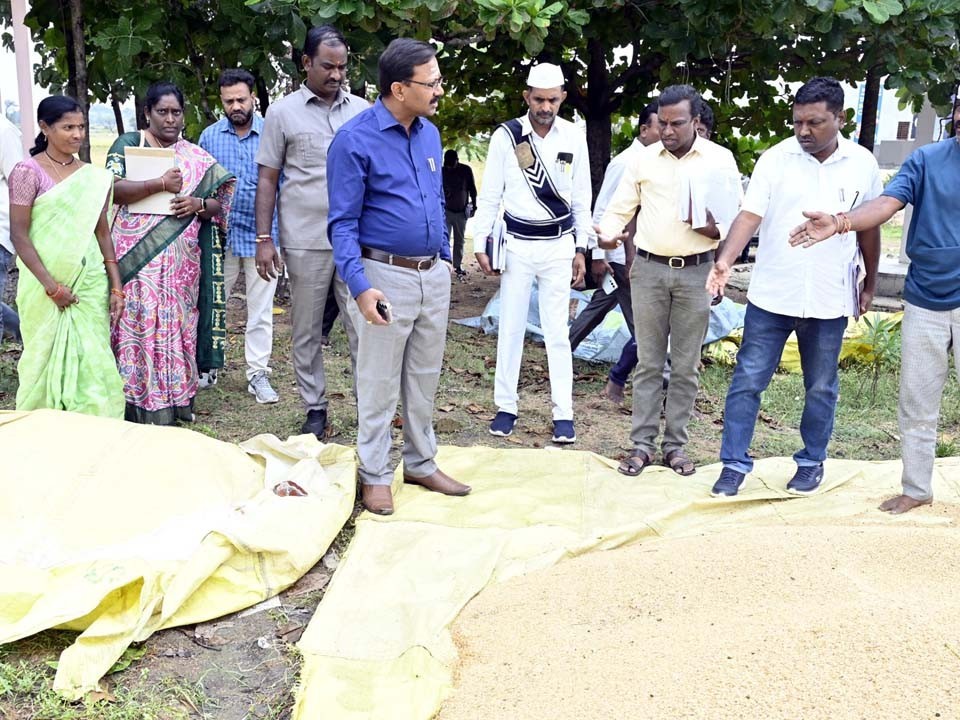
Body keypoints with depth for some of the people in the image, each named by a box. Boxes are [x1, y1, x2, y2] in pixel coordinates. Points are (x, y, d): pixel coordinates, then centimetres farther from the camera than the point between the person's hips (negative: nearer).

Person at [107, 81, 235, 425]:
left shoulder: (196, 157, 14)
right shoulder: (128, 144, 4)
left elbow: (220, 204, 12)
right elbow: (111, 188, -10)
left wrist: (198, 205, -10)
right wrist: (161, 183, -19)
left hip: (181, 264, 3)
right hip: (138, 260, -3)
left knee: (177, 327, 5)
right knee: (139, 328, -5)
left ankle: (177, 401, 13)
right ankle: (141, 411, -1)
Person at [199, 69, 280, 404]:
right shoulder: (209, 136, 5)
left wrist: (284, 230, -9)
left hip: (262, 234, -2)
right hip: (222, 233, 2)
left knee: (260, 309, 5)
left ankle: (258, 374, 14)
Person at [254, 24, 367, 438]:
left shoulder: (362, 111, 8)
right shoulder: (282, 113, 4)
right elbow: (267, 179, 4)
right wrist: (263, 239, -2)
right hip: (306, 242, -1)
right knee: (307, 331, 7)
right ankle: (315, 408, 18)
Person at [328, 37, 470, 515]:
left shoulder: (429, 133, 7)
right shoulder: (355, 140, -14)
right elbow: (343, 223, -15)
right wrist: (360, 286, -24)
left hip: (434, 276, 7)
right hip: (387, 276, -6)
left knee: (424, 379, 16)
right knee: (380, 384, 4)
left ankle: (421, 464, 30)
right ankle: (375, 475, 18)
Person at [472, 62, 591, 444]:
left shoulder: (574, 137, 0)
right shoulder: (505, 136, -4)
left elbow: (581, 197, 6)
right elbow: (489, 195, 0)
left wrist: (580, 248, 5)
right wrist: (480, 244, -3)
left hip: (558, 244, 1)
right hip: (517, 243, 0)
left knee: (557, 331, 2)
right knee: (510, 327, 5)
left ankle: (563, 413, 7)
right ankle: (506, 407, 16)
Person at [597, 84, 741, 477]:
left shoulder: (720, 159, 1)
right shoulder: (643, 157, 5)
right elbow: (620, 208, 8)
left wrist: (713, 229, -18)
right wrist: (608, 233, -13)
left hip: (695, 271, -1)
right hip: (649, 269, 1)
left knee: (685, 366, 6)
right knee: (648, 362, 5)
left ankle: (675, 445, 15)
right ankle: (642, 443, 11)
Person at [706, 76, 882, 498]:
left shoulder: (862, 165, 0)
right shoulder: (775, 159, -5)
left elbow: (869, 228, 10)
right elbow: (750, 215, -13)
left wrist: (870, 284, 15)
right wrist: (725, 261, -29)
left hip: (828, 302, 1)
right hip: (771, 296, -1)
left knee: (821, 388, 13)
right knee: (747, 381, 1)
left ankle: (812, 462, 30)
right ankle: (734, 465, 11)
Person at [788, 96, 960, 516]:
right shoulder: (926, 160, -2)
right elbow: (888, 203, -16)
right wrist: (839, 222, -35)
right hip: (924, 301, 1)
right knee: (916, 402, 9)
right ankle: (916, 488, 23)